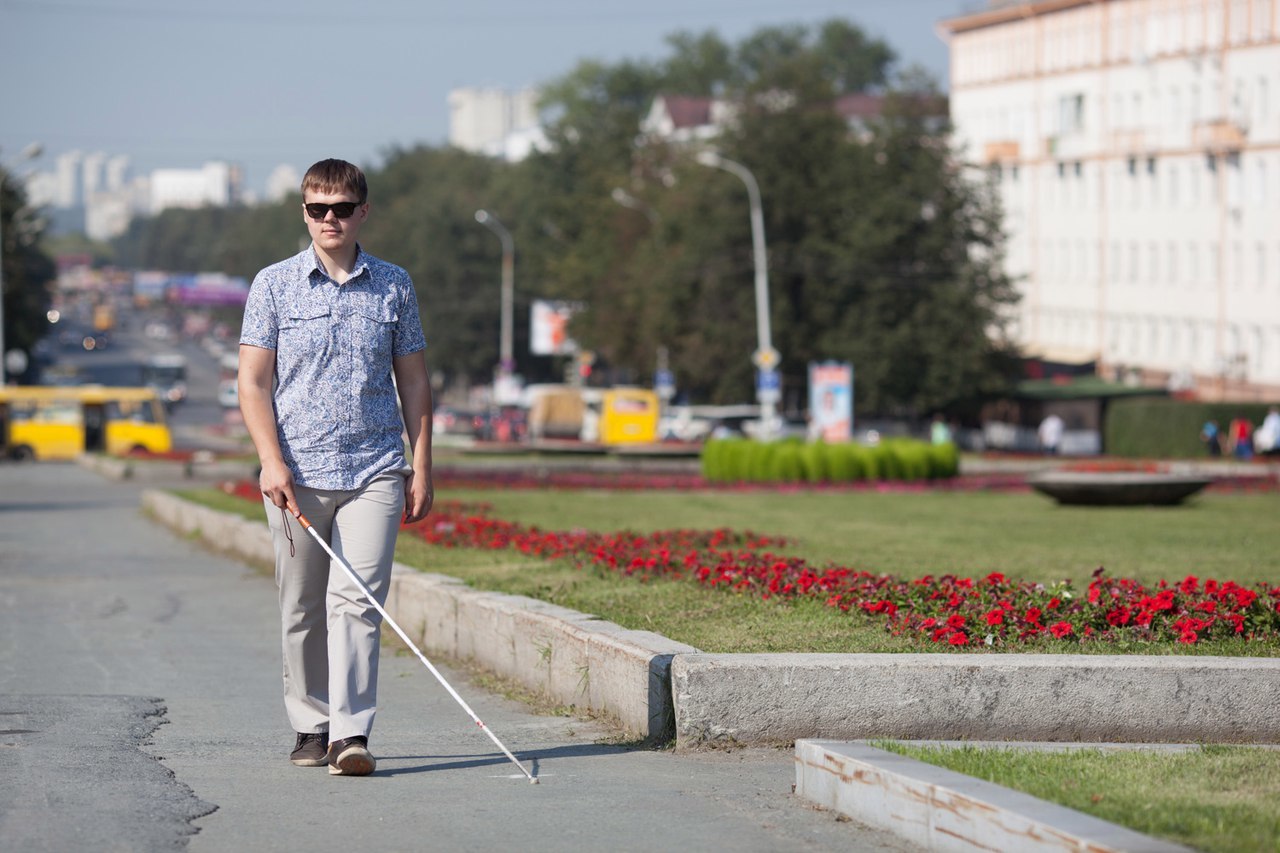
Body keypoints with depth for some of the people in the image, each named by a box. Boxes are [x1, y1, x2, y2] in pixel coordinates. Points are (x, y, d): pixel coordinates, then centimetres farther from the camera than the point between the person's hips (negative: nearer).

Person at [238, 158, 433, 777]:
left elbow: (413, 380, 13)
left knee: (357, 599, -10)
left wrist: (421, 468, 7)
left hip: (374, 470, 0)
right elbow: (252, 382, 2)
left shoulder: (393, 285, 9)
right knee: (302, 608, 6)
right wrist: (271, 462, -10)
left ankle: (352, 734, -13)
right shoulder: (274, 285, 4)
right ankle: (311, 727, 19)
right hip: (297, 471, 0)